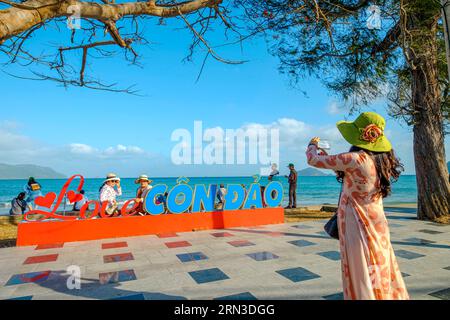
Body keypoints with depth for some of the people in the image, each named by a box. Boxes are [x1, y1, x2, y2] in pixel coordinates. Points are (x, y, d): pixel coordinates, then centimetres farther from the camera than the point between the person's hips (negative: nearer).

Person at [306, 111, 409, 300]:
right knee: (381, 270, 20)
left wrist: (313, 145, 8)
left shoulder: (355, 159, -22)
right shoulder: (381, 159, 2)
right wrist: (328, 157, 22)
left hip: (358, 224, -8)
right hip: (376, 224, 8)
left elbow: (313, 160, -14)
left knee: (362, 274, 6)